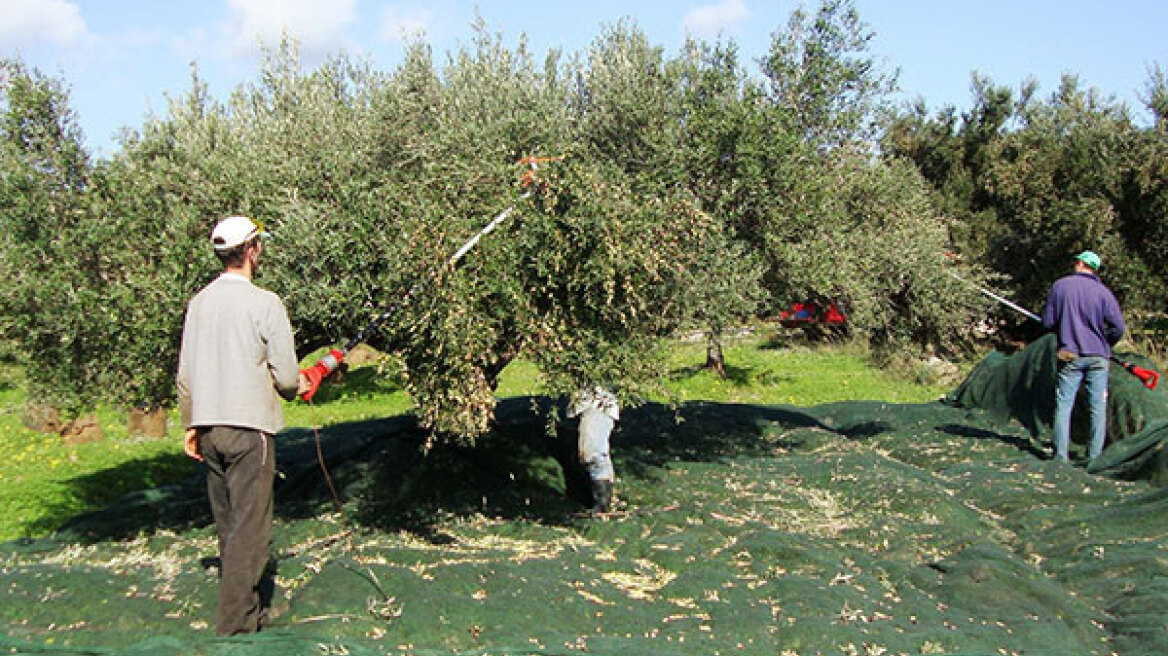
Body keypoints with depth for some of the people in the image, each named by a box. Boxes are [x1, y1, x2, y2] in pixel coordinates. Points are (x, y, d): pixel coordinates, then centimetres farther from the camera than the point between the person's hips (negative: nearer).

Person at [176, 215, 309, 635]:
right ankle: (236, 626, -4)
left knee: (227, 526, 16)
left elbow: (186, 374, 12)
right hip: (249, 427, -7)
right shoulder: (264, 303, -11)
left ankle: (242, 604, 27)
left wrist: (190, 424, 22)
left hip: (208, 426, 7)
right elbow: (286, 375, -10)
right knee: (249, 530, -3)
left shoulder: (199, 302, 8)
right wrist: (294, 388, 13)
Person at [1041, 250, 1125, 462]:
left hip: (1070, 356, 0)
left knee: (1063, 405, 4)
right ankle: (1095, 457, 6)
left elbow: (1048, 322, 1)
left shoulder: (1060, 285, 0)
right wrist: (1104, 344, 12)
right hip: (1098, 357, 0)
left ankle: (1060, 455, 0)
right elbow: (1118, 327, -6)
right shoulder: (1103, 292, -2)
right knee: (1098, 407, 6)